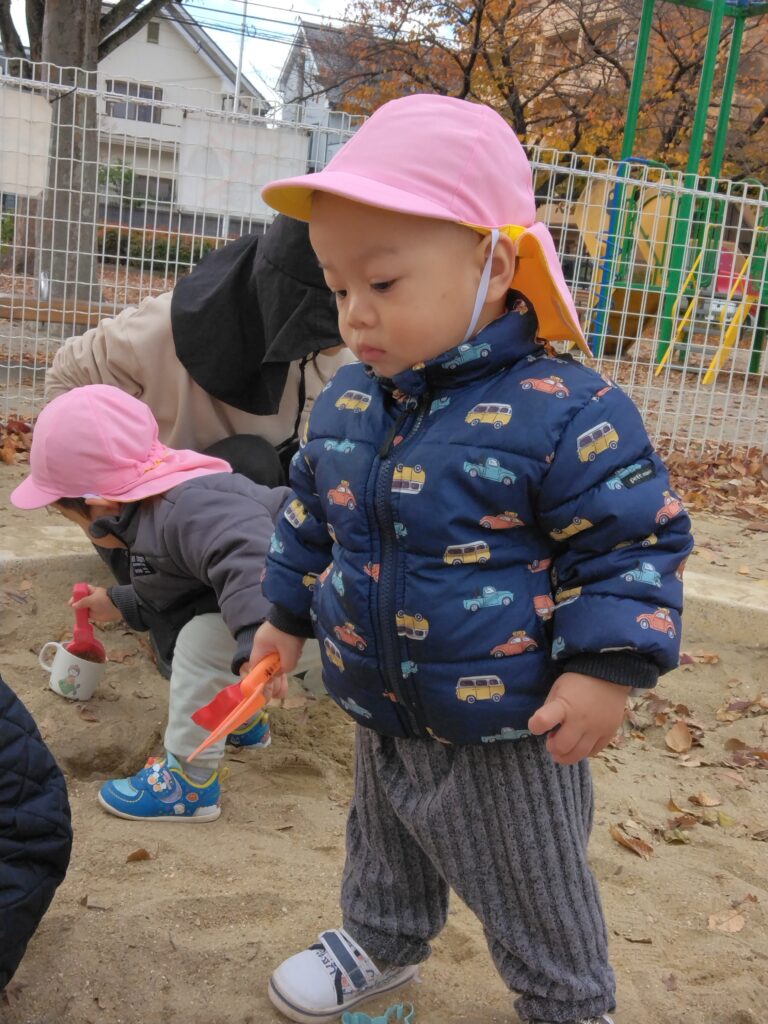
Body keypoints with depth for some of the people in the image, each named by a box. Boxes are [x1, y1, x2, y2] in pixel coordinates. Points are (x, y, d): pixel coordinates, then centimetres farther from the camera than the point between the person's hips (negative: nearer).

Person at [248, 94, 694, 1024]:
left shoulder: (564, 413, -24)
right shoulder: (345, 402, -3)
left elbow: (635, 545, -17)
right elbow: (312, 518, 12)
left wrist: (605, 668, -23)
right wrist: (287, 612, 19)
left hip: (506, 736, -6)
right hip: (380, 713, 6)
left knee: (535, 900, 17)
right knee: (383, 848, 31)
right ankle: (380, 943, 59)